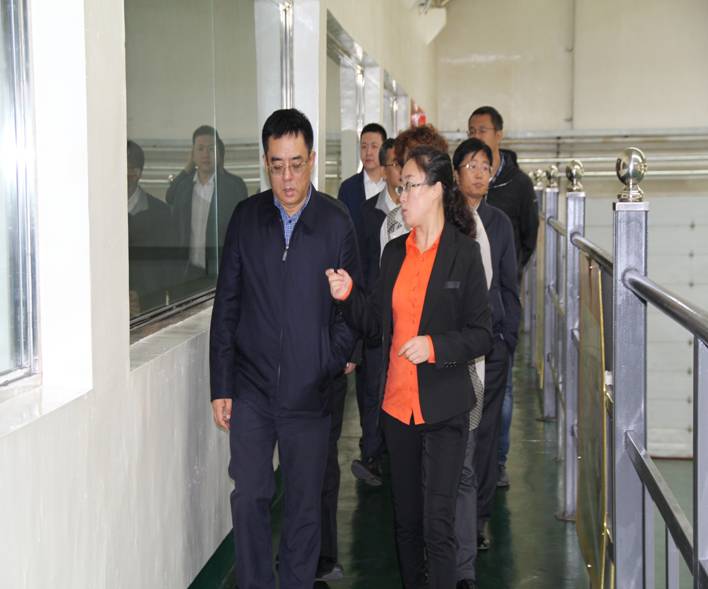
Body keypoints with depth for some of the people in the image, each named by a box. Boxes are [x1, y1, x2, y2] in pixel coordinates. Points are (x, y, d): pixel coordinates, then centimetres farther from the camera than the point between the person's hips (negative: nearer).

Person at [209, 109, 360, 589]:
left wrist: (338, 357, -6)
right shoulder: (247, 217, 2)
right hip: (251, 386, 1)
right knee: (249, 495, 3)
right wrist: (220, 385, 2)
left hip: (309, 389, -1)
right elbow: (227, 305, 4)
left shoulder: (336, 222, -3)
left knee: (305, 503, 8)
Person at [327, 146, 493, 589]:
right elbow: (378, 325, 13)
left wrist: (434, 346, -20)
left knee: (438, 523, -5)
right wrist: (348, 295, -2)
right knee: (407, 520, 15)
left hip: (444, 409, -5)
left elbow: (482, 336, -7)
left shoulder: (464, 253, -7)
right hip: (398, 403, 6)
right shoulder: (395, 252, 9)